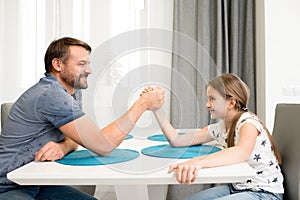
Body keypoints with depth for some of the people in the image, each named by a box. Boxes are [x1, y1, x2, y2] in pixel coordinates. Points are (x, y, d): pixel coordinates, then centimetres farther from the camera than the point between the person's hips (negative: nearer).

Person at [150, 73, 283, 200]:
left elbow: (242, 153, -41)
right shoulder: (220, 128, 3)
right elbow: (176, 140, 2)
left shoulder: (248, 121, -18)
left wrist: (199, 162, -55)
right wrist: (156, 108, -3)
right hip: (236, 188, 7)